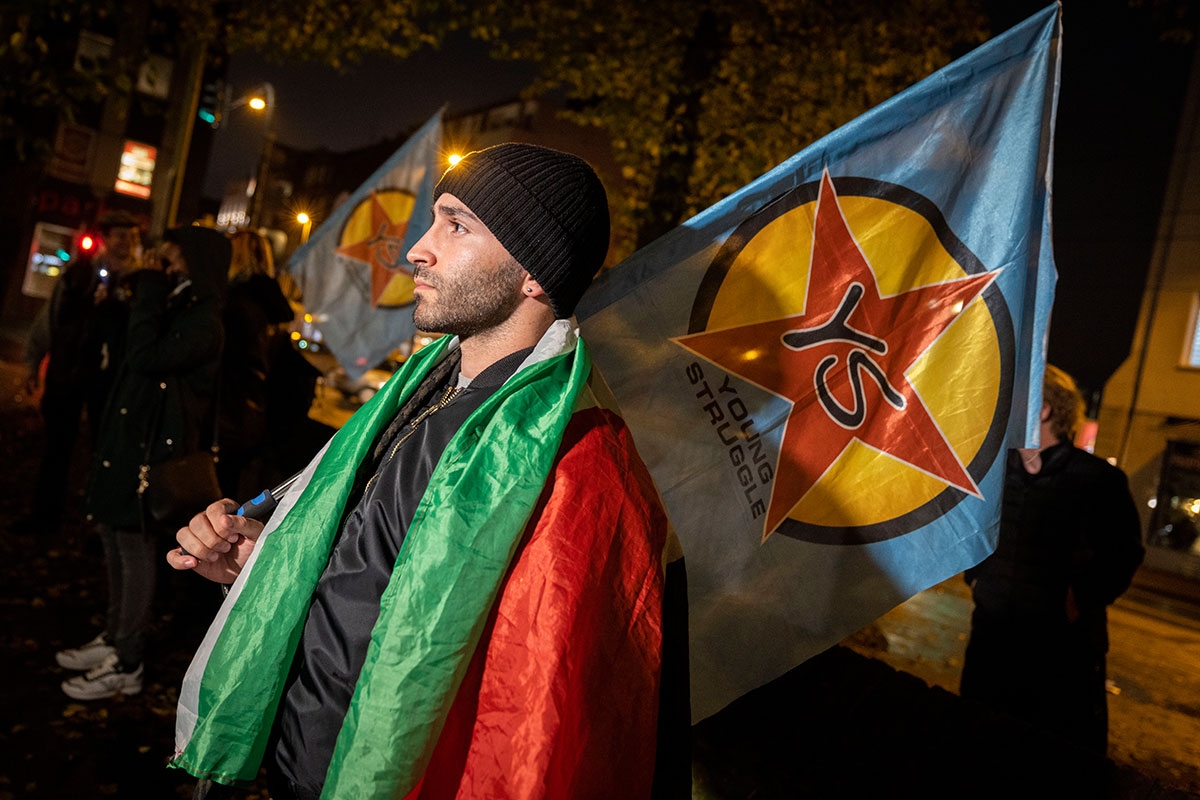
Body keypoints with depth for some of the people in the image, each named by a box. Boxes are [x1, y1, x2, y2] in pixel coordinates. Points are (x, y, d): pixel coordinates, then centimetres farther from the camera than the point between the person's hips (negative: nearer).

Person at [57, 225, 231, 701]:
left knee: (136, 549, -1)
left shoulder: (201, 321, -16)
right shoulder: (175, 309, 13)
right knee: (114, 538, 18)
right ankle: (115, 638, 33)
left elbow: (145, 356, -27)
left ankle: (127, 665, 12)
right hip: (128, 435, 10)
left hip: (154, 444, -10)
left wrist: (149, 294, -20)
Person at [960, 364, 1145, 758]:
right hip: (992, 633, 5)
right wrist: (975, 574, 11)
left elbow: (1124, 553, -5)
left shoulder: (1098, 479, -11)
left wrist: (1084, 600, -11)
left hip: (1064, 641, -5)